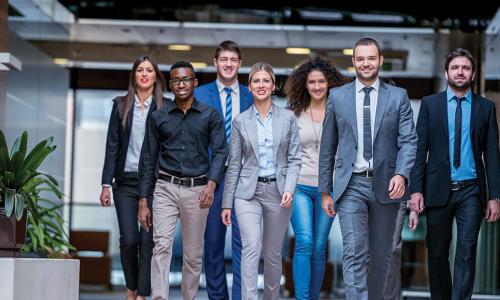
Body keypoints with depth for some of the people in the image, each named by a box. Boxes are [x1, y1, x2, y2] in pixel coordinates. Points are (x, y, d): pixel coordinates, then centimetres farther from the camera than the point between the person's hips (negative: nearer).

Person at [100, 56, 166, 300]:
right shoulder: (121, 106, 9)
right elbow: (112, 146, 7)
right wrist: (106, 184, 1)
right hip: (126, 182, 1)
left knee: (148, 241, -6)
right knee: (128, 240, -3)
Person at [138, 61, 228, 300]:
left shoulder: (210, 116, 6)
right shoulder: (158, 117, 8)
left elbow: (220, 152, -2)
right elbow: (149, 160, 10)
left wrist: (212, 183, -19)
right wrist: (143, 201, 6)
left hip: (197, 190, 0)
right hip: (166, 189, 0)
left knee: (193, 254, 6)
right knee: (162, 245, -15)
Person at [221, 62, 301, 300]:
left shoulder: (287, 118, 3)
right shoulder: (240, 121, 3)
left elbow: (294, 158, 2)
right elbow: (234, 164, 5)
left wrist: (289, 188, -14)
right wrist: (226, 203, 4)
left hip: (278, 191, 1)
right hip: (248, 192, -1)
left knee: (273, 253, 9)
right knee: (251, 247, -18)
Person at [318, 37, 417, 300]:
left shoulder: (398, 96, 4)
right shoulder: (337, 96, 6)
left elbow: (408, 141, -2)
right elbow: (327, 147, 9)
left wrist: (401, 174, -20)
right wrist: (325, 191, 8)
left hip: (386, 185, 1)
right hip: (351, 185, -1)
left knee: (381, 254, 10)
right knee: (354, 254, -12)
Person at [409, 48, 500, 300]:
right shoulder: (430, 104, 5)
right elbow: (420, 149, 2)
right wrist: (416, 189, -6)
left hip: (471, 191, 0)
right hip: (438, 189, 0)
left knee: (466, 253, -6)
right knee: (437, 253, 8)